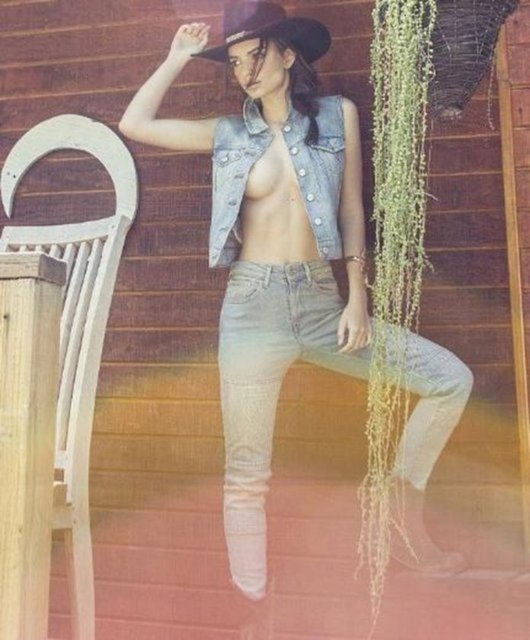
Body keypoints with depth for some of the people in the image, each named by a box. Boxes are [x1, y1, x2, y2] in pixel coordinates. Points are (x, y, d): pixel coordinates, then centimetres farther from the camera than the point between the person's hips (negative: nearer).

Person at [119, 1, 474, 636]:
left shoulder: (338, 114, 8)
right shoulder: (229, 133, 9)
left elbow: (352, 210, 5)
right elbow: (134, 124, 11)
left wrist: (357, 298, -3)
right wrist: (179, 57, 13)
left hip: (321, 299, 2)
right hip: (253, 302, -1)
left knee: (451, 380, -5)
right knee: (247, 474, -2)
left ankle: (407, 528, 8)